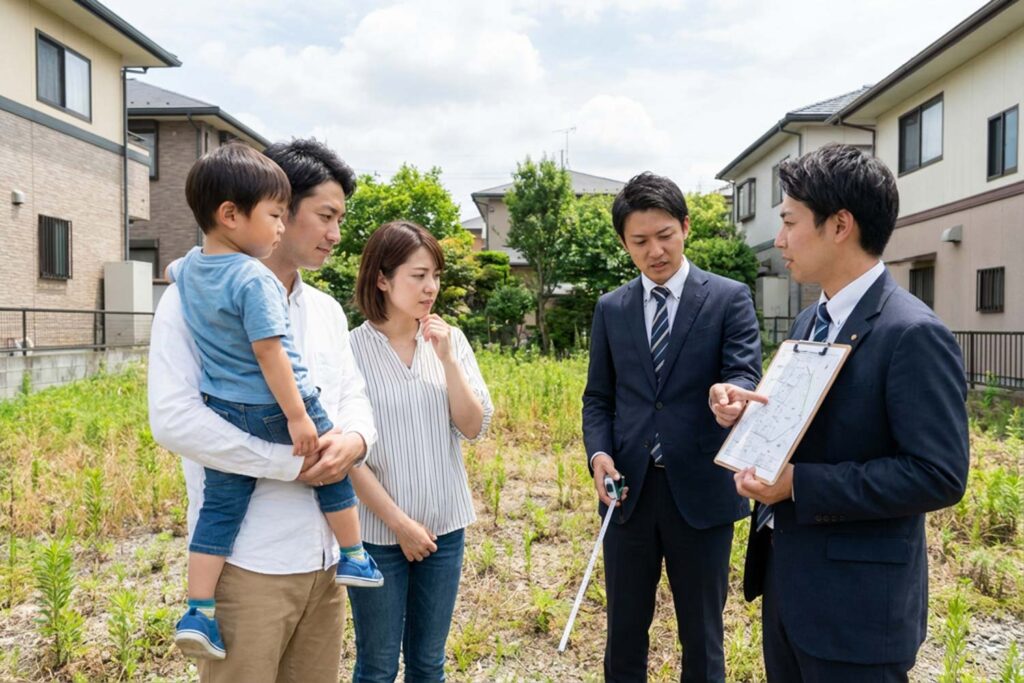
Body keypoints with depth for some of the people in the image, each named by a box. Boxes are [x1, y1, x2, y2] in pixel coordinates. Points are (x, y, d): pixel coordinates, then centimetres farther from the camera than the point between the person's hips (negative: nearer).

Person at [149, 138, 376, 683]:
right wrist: (291, 464, -18)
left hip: (323, 556, 6)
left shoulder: (327, 311, 13)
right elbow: (173, 418, -17)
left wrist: (354, 439, -11)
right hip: (248, 560, -6)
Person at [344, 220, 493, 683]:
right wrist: (399, 522, -10)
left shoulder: (451, 340, -1)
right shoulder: (352, 349, -12)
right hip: (378, 531, -3)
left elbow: (475, 428, -5)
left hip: (445, 526, 4)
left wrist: (447, 358, -15)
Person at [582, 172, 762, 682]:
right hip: (629, 489, 3)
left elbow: (745, 374, -12)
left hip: (700, 490, -2)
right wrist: (599, 452, -9)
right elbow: (598, 396, 10)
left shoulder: (729, 298, -3)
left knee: (701, 634, 13)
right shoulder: (610, 308, 7)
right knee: (624, 628, 16)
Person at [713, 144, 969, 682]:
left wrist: (800, 484, -25)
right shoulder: (808, 321, 8)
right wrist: (746, 408, -4)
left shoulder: (912, 334, -19)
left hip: (855, 602, -8)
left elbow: (940, 475, -22)